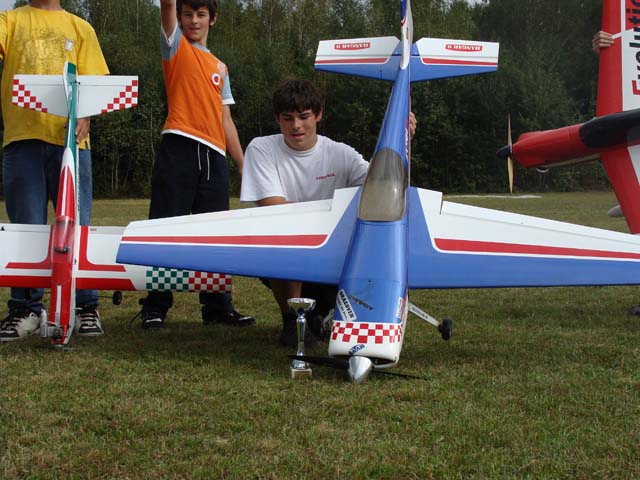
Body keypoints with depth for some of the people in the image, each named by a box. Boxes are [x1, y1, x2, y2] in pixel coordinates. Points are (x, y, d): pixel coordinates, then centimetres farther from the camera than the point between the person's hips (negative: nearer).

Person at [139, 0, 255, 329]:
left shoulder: (220, 68, 24)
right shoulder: (175, 46, 11)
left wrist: (244, 167, 19)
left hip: (214, 155, 5)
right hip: (179, 148, -5)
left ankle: (217, 306, 11)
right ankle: (155, 308, -4)